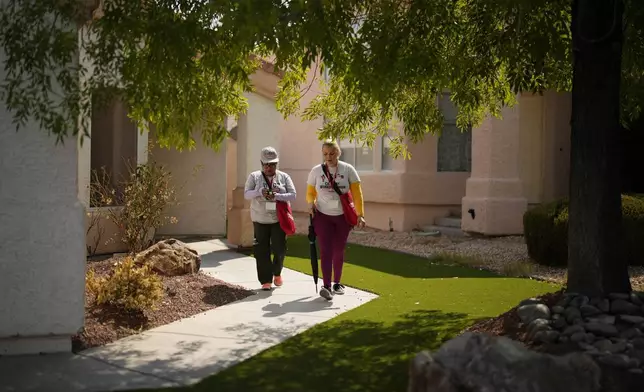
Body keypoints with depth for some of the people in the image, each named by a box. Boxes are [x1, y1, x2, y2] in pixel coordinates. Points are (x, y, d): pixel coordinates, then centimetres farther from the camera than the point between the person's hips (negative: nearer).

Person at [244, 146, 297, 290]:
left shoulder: (284, 177, 2)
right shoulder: (254, 176, 2)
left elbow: (293, 195, -5)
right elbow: (246, 194, -6)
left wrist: (277, 196, -22)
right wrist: (260, 192, -25)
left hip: (279, 219, 0)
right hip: (260, 220, 0)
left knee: (280, 248, -2)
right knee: (262, 251, 1)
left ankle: (277, 273, 26)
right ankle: (266, 280, 10)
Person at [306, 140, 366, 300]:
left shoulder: (348, 170, -5)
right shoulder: (316, 171, -2)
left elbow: (357, 193, -6)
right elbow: (310, 192, 9)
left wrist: (360, 214, -13)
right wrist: (311, 203, -13)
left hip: (343, 216, 0)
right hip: (322, 216, 0)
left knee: (339, 251, 10)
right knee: (326, 250, -10)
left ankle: (337, 283, 24)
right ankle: (326, 286, -15)